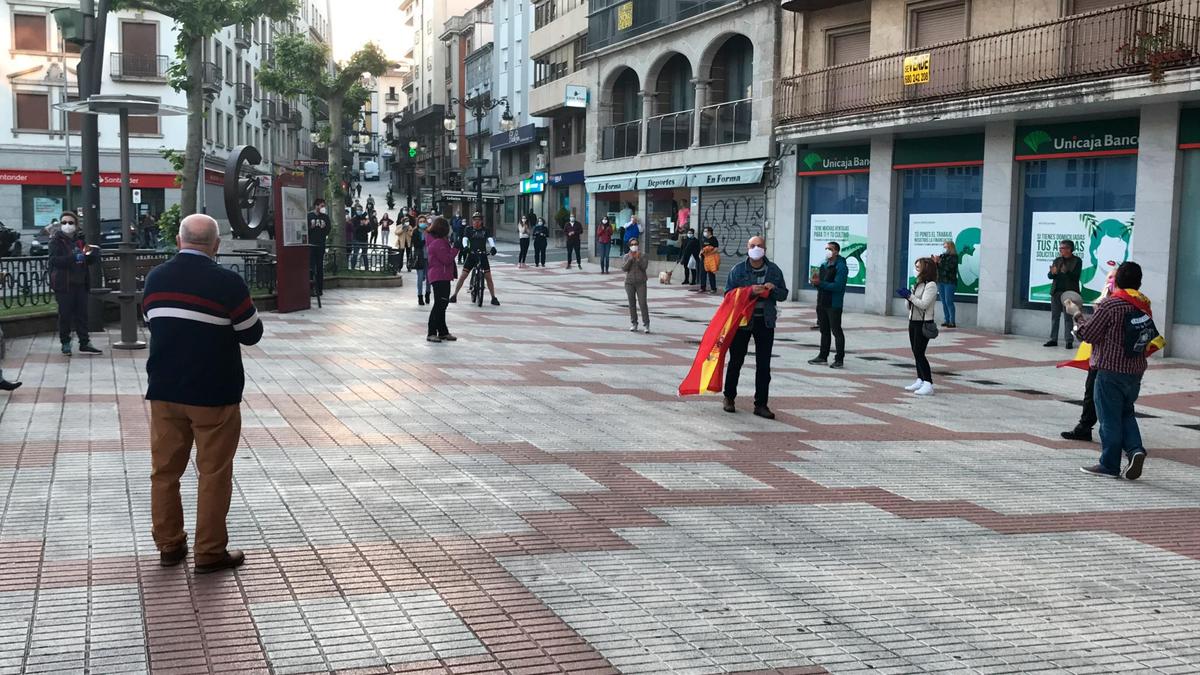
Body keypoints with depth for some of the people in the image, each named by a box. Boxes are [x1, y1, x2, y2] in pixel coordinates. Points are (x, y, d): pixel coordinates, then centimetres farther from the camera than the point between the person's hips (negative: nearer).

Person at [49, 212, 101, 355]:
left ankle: (84, 343, 10)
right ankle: (65, 343, 11)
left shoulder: (80, 240, 13)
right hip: (63, 284, -5)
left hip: (80, 283, 5)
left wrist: (93, 254, -8)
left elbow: (91, 260, 15)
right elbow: (54, 260, -17)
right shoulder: (56, 240, -3)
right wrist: (74, 258, -29)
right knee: (65, 315, 0)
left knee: (82, 314, 5)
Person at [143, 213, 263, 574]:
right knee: (213, 474, 4)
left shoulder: (155, 278, 1)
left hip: (165, 390, 5)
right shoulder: (227, 282, -15)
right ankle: (210, 553, 8)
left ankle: (169, 545, 22)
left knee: (165, 470, 14)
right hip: (214, 393, -5)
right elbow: (252, 334, -7)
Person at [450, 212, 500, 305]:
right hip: (472, 255, 0)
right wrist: (465, 246, -31)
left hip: (483, 256, 0)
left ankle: (493, 298, 7)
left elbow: (490, 239, -8)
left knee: (488, 277, -2)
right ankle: (454, 295, 7)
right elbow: (465, 239, -9)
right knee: (463, 276, -2)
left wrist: (493, 247, -29)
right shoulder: (469, 230, 5)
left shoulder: (485, 231, 6)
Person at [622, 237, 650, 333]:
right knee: (632, 304, 6)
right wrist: (630, 258, -12)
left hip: (641, 283, -2)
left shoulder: (643, 256, 2)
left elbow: (644, 266, -11)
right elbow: (624, 268, -6)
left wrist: (638, 258, -18)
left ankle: (646, 325, -5)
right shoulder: (626, 257, 6)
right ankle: (634, 324, 14)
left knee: (643, 303, -8)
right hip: (629, 283, 2)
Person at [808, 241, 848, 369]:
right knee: (824, 330, 14)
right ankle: (823, 357, 22)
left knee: (836, 331, -1)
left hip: (834, 305, -8)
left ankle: (839, 359, 5)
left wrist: (820, 283, -25)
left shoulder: (841, 267, -12)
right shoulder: (823, 265, 14)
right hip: (822, 303, 8)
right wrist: (815, 280, -6)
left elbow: (837, 286, -22)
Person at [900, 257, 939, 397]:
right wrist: (907, 297, -3)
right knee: (916, 353, 10)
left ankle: (928, 384, -12)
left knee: (919, 353, -12)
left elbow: (924, 304, -21)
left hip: (923, 323, -9)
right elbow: (910, 306, 16)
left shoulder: (931, 285, -12)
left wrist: (910, 296, -20)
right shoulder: (917, 284, 13)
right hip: (913, 321, 9)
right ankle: (920, 380, 18)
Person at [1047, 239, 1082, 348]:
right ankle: (1053, 340, 11)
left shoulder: (1077, 261, -1)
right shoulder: (1057, 260, 12)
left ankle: (1069, 341, 0)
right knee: (1054, 316, 6)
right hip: (1056, 292, 5)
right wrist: (1053, 273, -14)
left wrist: (1066, 272, -27)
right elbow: (1050, 276, 9)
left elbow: (1076, 276, -10)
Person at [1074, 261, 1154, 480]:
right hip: (1135, 371, 6)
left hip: (1111, 370, -6)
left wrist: (1079, 320, 8)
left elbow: (1088, 334, -13)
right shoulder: (1144, 306, 6)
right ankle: (1135, 449, 0)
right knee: (1126, 413, 20)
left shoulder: (1110, 304, -15)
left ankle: (1109, 465, 6)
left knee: (1110, 417, 1)